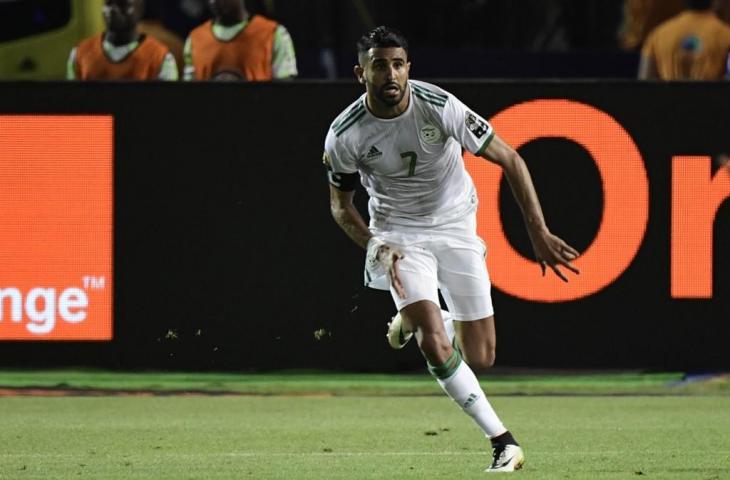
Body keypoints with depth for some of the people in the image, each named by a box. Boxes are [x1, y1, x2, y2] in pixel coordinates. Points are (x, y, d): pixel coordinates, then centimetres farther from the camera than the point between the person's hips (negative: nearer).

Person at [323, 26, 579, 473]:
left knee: (480, 358, 1)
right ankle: (503, 441, -11)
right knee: (438, 348, -22)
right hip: (399, 233, -1)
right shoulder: (344, 135, -17)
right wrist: (376, 247, -17)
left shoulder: (440, 107, -22)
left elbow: (510, 159, -15)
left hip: (456, 228, 1)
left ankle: (415, 319, 33)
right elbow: (340, 204, 1)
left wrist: (538, 231, -22)